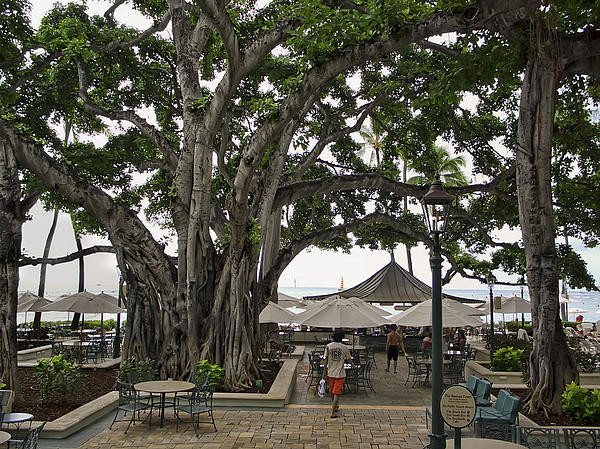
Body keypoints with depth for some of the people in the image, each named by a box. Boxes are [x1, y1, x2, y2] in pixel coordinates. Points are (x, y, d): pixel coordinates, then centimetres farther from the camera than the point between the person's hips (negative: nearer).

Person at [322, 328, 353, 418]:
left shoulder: (328, 346, -5)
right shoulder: (344, 347, -10)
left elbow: (326, 360, -2)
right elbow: (349, 359, 0)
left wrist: (324, 372, 6)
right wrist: (352, 365, 23)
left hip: (331, 373, 3)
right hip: (340, 373, -3)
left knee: (332, 392, 20)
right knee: (337, 393, 1)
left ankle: (335, 407, 40)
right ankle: (333, 412, -3)